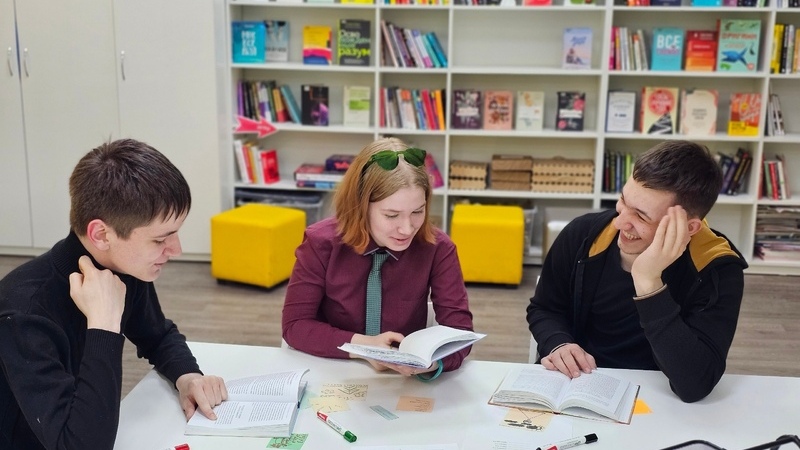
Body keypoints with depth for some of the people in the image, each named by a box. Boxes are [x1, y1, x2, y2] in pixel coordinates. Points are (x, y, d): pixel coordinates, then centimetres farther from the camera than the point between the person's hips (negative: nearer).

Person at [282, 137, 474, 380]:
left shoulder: (437, 247, -11)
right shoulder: (322, 243, -14)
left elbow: (460, 328, -12)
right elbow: (295, 324, -10)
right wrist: (362, 345, -24)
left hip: (405, 379, 1)